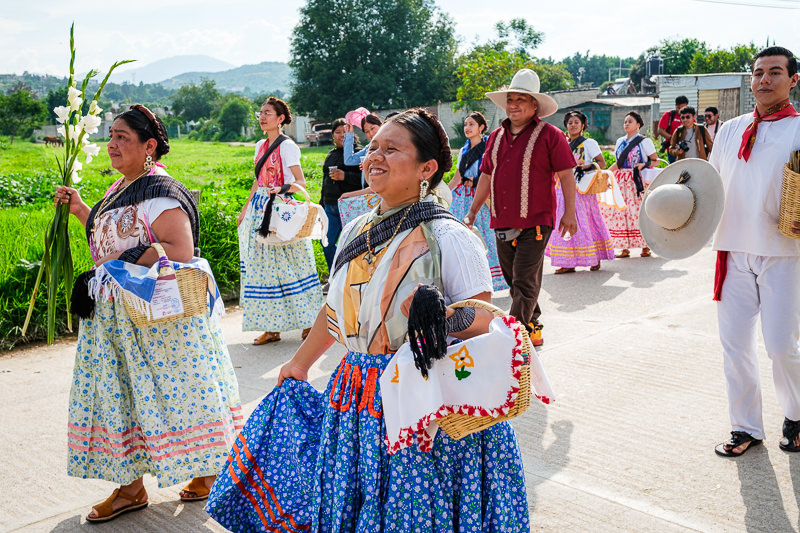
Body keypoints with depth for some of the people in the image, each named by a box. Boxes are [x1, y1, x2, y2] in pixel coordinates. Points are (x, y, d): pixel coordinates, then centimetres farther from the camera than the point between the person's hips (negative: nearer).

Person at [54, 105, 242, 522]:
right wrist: (82, 211, 13)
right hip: (116, 314, 9)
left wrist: (125, 261, -22)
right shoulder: (119, 189, 12)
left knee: (171, 390, 2)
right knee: (120, 393, 11)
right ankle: (131, 488, 22)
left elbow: (180, 252, -27)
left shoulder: (159, 194, -18)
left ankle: (210, 469, 25)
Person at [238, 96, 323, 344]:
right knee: (262, 266, 6)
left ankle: (308, 321, 7)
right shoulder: (260, 146, 14)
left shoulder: (287, 145, -8)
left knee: (286, 266, -5)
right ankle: (271, 327, 12)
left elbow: (300, 182, -13)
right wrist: (245, 210, 21)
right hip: (261, 208, 8)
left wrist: (281, 189, -32)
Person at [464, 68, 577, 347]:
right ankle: (533, 329, 27)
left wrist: (569, 213, -9)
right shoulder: (496, 136, 13)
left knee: (524, 281, -8)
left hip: (535, 222, -6)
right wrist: (473, 211, 17)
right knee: (514, 281, 13)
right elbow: (487, 176, 19)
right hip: (502, 222, 6)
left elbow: (566, 175, -4)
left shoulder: (549, 135, -4)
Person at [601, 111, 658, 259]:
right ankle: (625, 248, 5)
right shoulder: (620, 141, 17)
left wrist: (643, 165, -16)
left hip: (637, 180, -5)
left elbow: (655, 160, 1)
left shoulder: (644, 141, 1)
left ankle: (645, 247, 0)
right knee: (620, 212, 0)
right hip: (620, 180, 5)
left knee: (638, 212, -8)